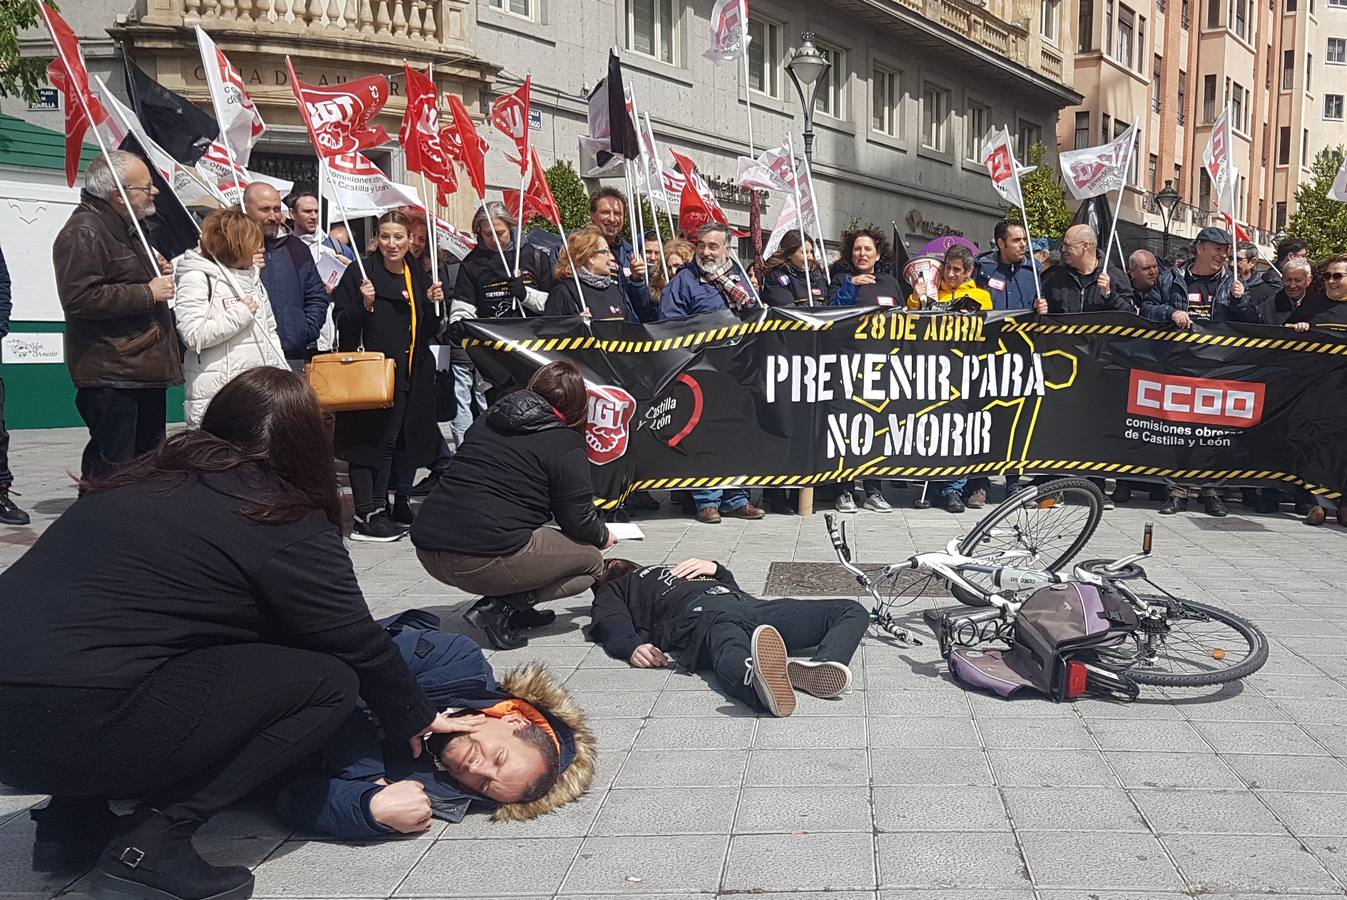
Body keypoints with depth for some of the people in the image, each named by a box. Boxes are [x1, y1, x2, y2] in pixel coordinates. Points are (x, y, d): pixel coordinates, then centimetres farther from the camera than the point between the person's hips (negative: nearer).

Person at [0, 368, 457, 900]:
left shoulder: (147, 477, 18)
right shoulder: (285, 521, -3)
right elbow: (358, 646, 3)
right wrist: (415, 720, 22)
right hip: (80, 730, -8)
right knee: (326, 681, 0)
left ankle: (73, 820, 19)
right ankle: (154, 845, -5)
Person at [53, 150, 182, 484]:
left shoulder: (126, 228, 20)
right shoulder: (83, 232, -12)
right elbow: (79, 297, -24)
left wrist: (159, 273, 15)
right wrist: (147, 293, -19)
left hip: (145, 370, 10)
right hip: (111, 377, -10)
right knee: (111, 467, -9)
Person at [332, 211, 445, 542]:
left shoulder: (419, 276, 12)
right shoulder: (360, 273, -5)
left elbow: (428, 331, 15)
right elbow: (343, 325, -8)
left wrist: (434, 303, -1)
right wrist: (364, 305, -24)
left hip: (409, 375, 6)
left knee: (398, 439, 10)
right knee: (370, 439, -6)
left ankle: (390, 504, 19)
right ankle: (366, 514, -5)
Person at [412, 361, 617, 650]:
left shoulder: (487, 421, 19)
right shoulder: (566, 445, -1)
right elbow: (579, 520, 0)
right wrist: (603, 537, 24)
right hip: (486, 559, -8)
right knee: (591, 562, 10)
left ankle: (515, 609, 13)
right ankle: (500, 607, -5)